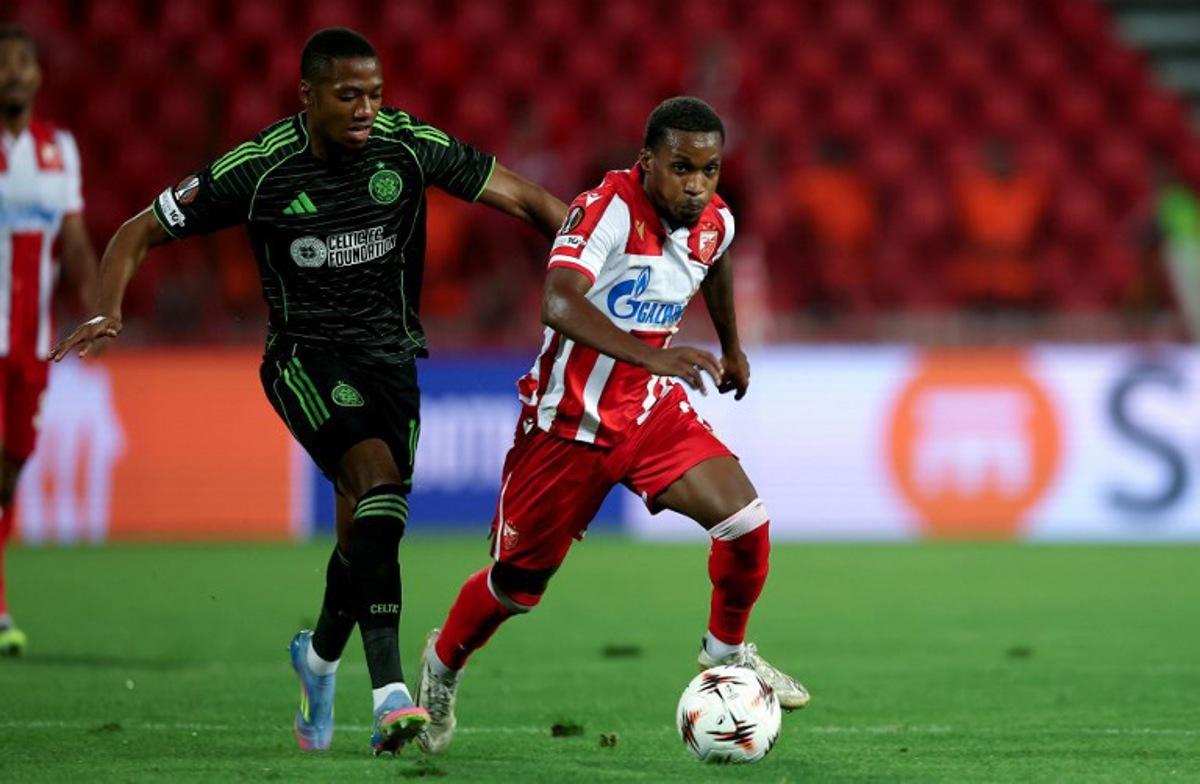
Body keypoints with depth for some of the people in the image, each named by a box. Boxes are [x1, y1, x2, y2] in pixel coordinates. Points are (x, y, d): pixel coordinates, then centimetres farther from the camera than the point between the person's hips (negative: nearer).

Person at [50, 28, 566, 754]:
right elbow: (141, 233, -3)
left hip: (391, 356, 4)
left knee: (370, 533, 1)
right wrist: (109, 312, -20)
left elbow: (521, 197, 1)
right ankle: (390, 690, -27)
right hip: (306, 358, -3)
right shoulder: (257, 170, -12)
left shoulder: (410, 145, -8)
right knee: (380, 479, -29)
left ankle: (321, 655, 32)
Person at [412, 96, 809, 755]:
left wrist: (731, 346, 33)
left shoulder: (714, 222, -5)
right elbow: (559, 305, -43)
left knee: (746, 521, -15)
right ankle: (443, 664, 39)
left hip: (651, 408, 5)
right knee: (519, 583, 9)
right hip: (568, 421, -5)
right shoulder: (609, 207, -27)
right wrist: (650, 356, -54)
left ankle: (726, 651, 11)